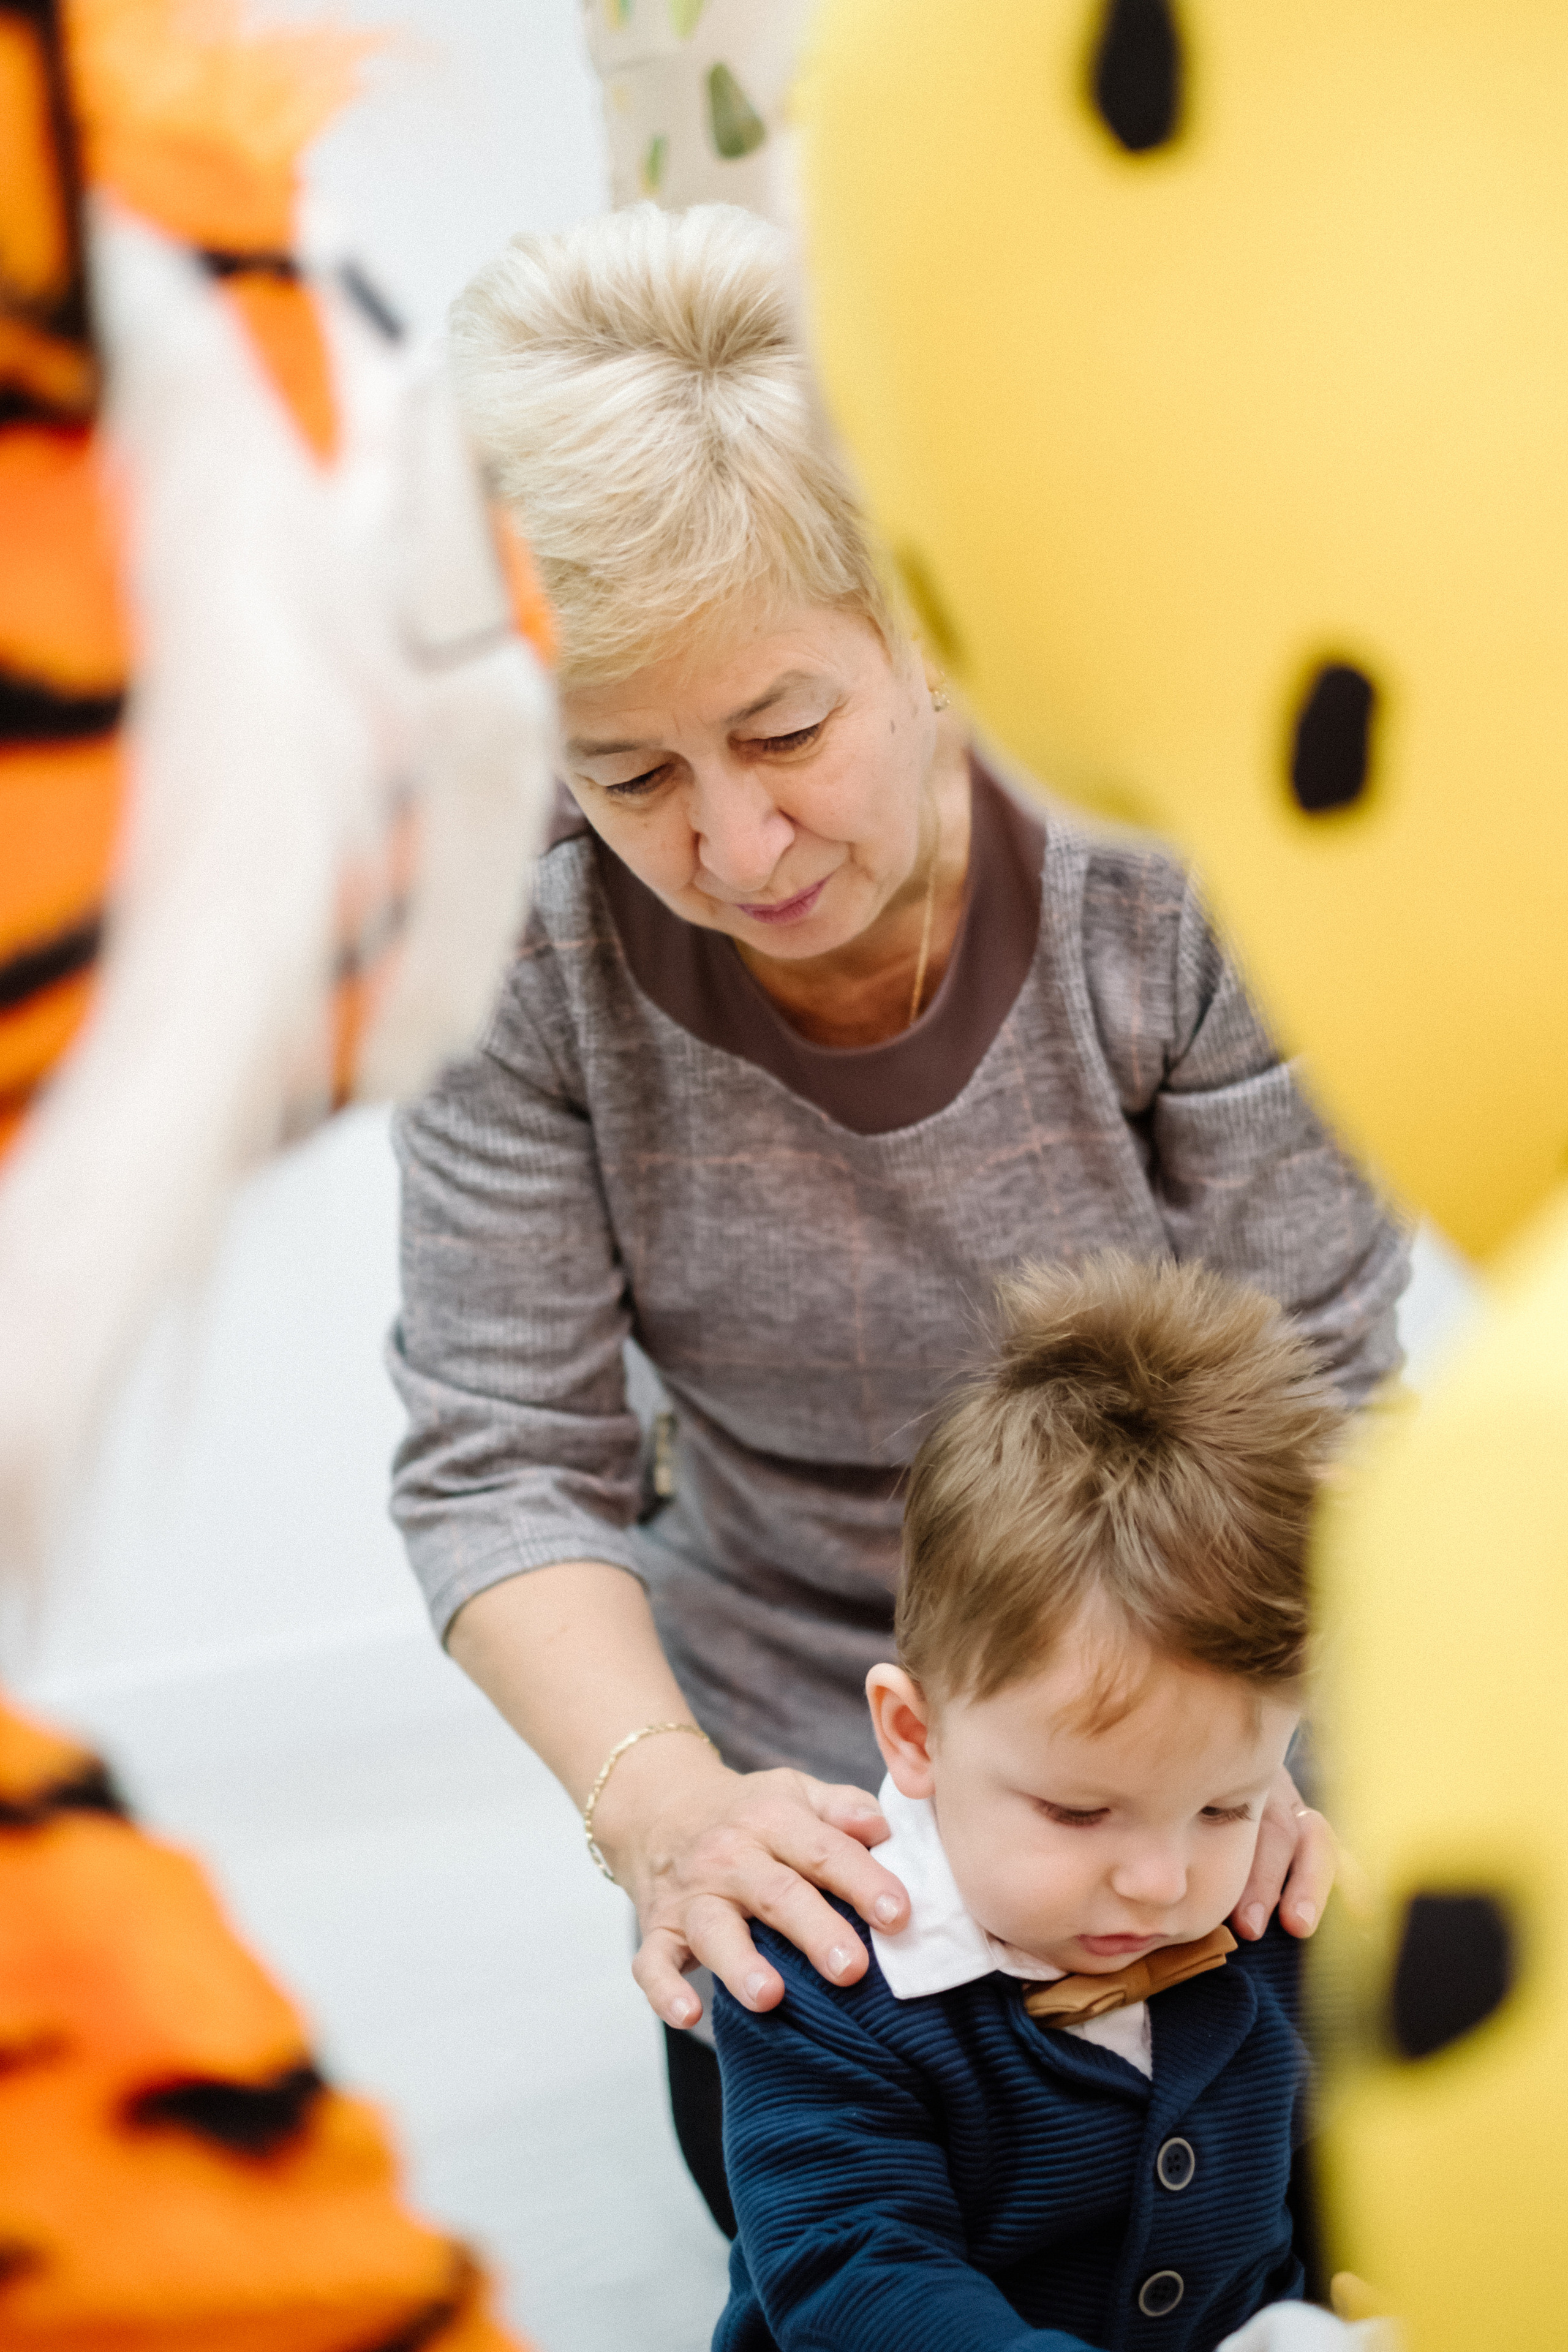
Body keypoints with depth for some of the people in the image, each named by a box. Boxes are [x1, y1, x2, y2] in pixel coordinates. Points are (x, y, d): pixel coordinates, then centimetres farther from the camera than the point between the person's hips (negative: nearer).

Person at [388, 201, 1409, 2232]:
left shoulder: (1163, 874, -25)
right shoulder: (532, 949, -22)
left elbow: (1316, 1388, -19)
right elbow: (502, 1462, -19)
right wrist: (663, 1801, -37)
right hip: (796, 1753, 1)